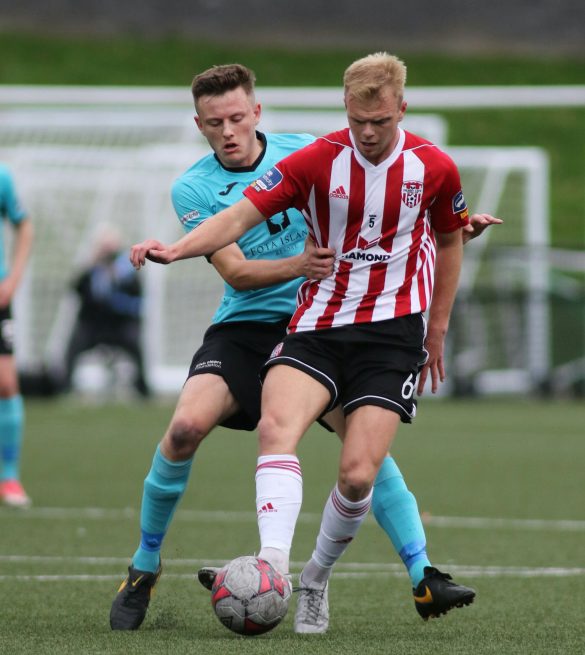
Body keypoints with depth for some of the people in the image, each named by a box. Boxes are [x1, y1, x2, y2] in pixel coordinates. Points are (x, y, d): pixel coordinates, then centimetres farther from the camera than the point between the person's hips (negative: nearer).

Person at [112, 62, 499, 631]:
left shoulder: (304, 153, 0)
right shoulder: (194, 189, -4)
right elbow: (234, 271, -12)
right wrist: (299, 265, -29)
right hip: (243, 328, -1)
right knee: (187, 426, -22)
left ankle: (423, 575, -11)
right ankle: (143, 569, -3)